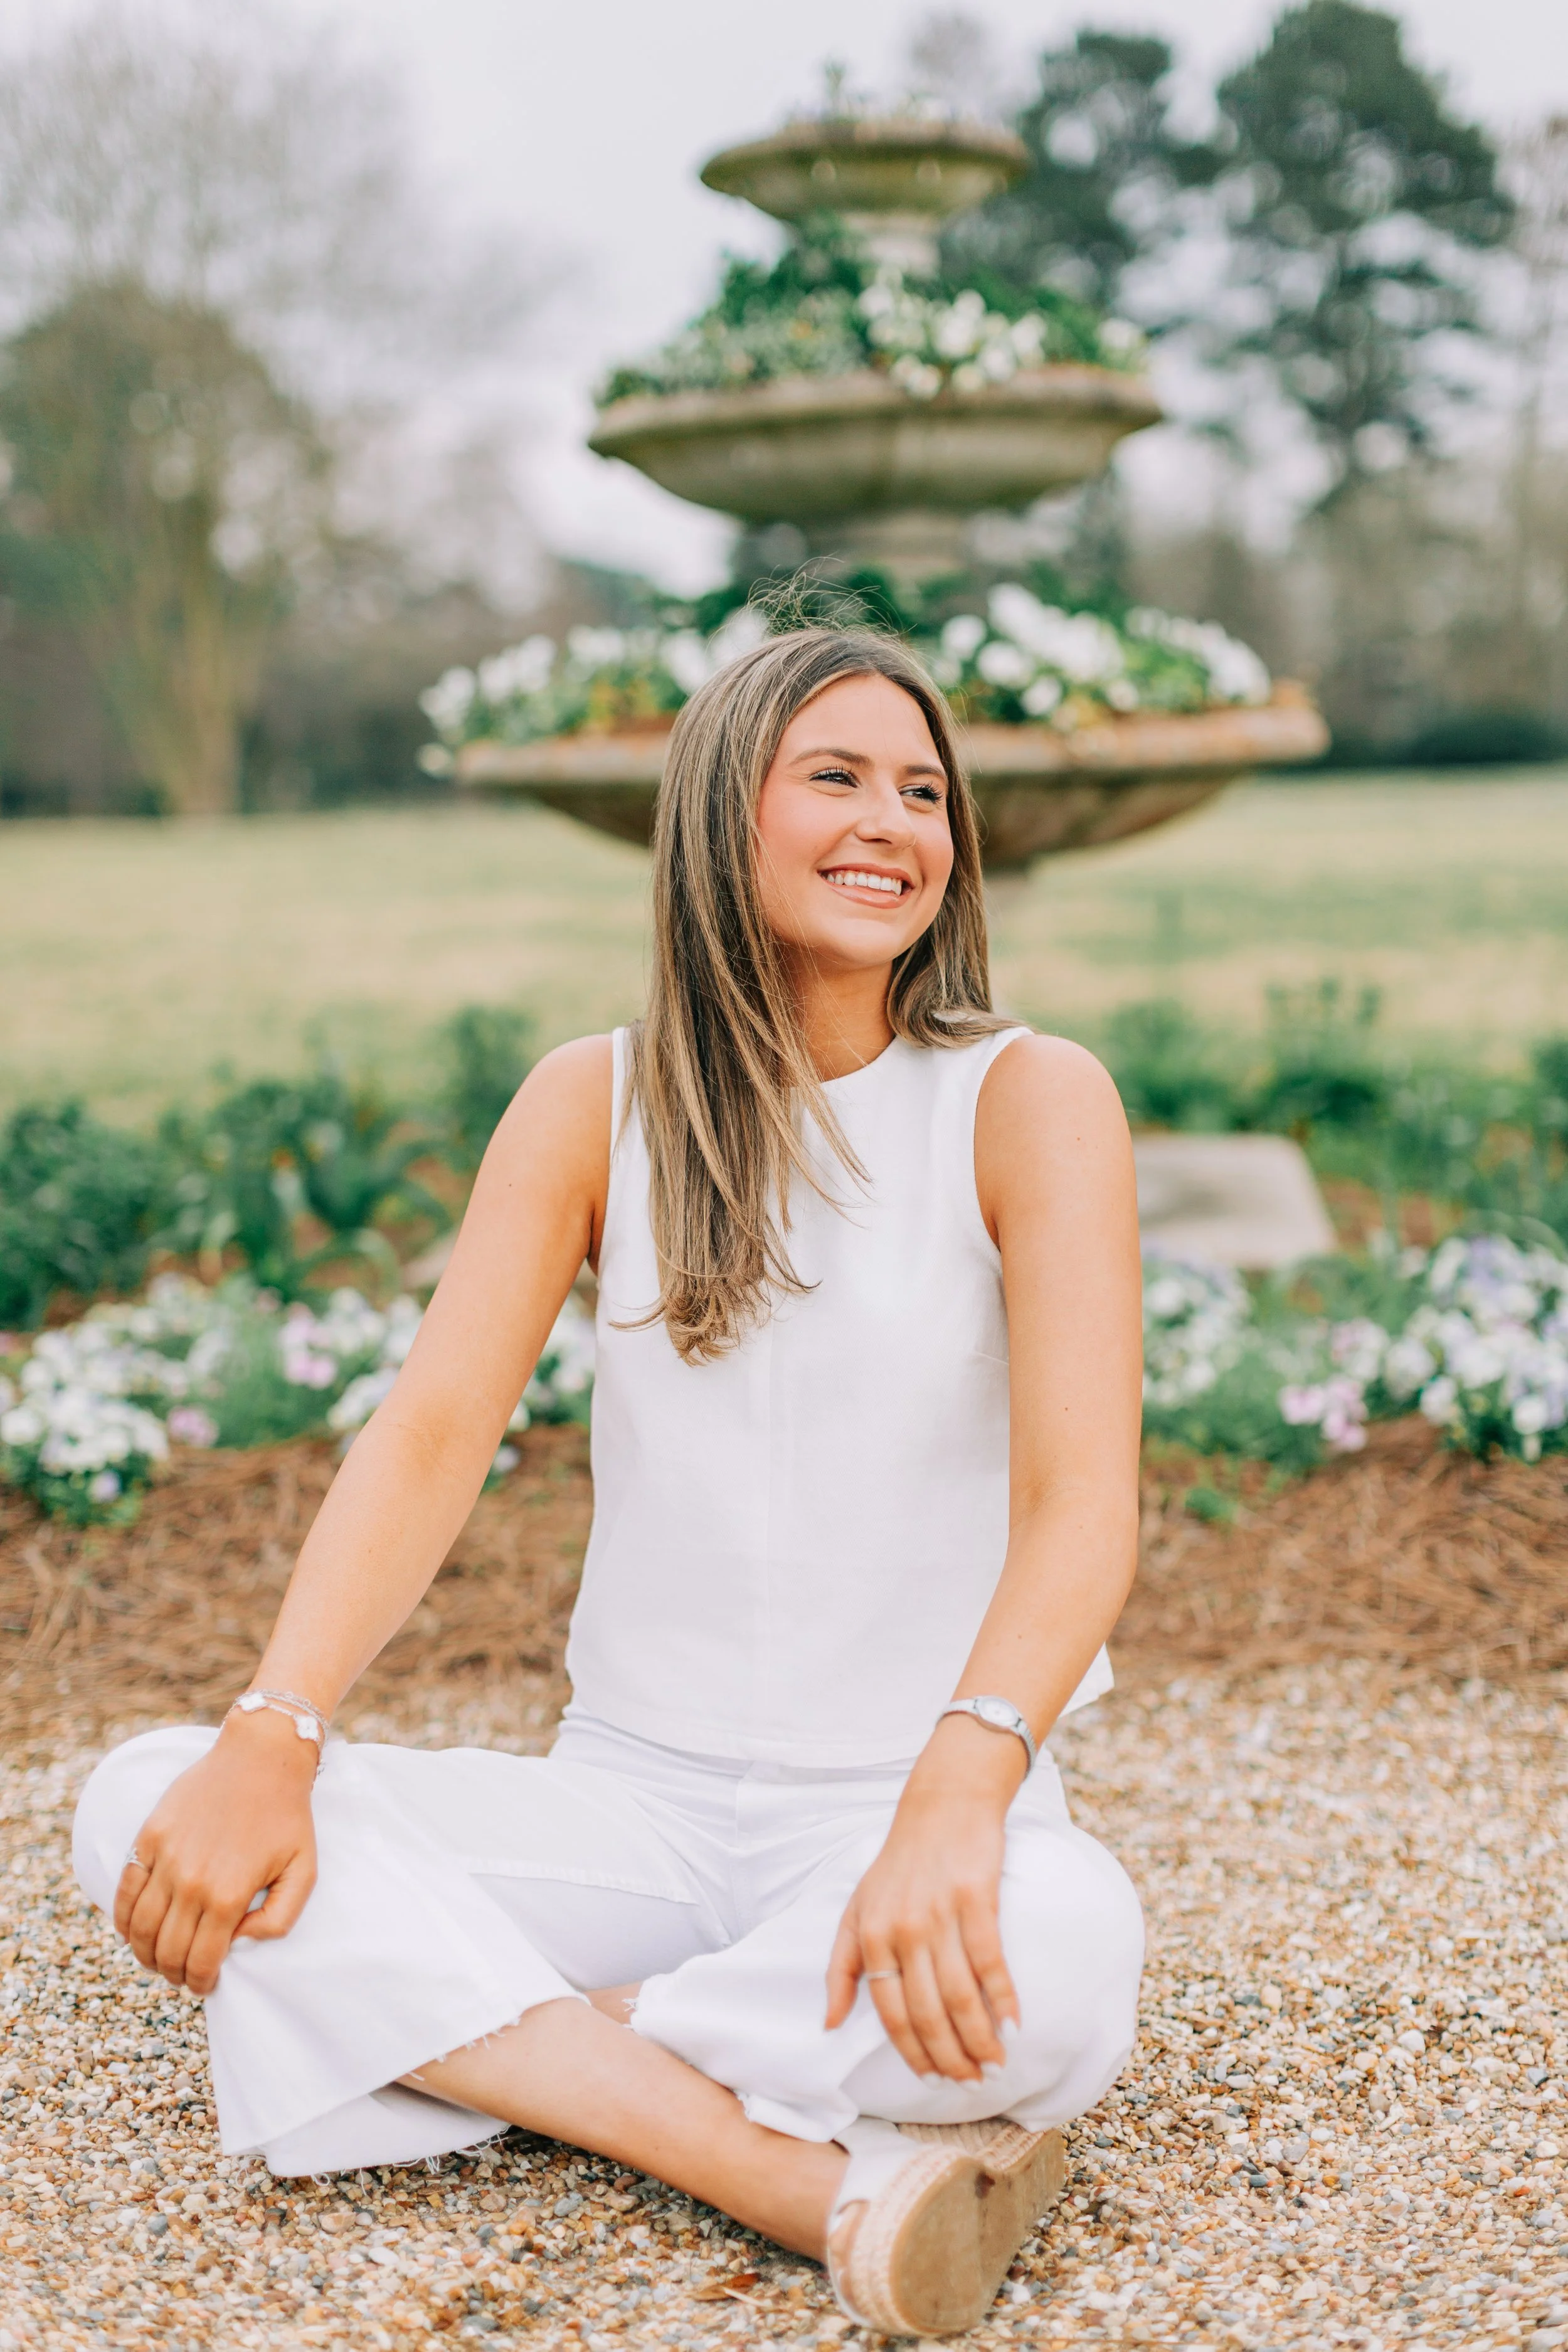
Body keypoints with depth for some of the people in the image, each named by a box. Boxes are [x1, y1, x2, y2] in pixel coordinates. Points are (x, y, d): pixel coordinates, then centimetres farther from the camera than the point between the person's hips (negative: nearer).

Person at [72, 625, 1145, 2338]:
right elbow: (432, 1434, -6)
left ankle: (489, 2042, -15)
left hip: (914, 1811, -3)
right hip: (640, 1799, 3)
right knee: (144, 1806, -19)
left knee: (1057, 1955, -38)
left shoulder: (1028, 1101, -5)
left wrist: (958, 1787, -36)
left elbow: (1084, 1498, -17)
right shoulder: (597, 1104, 4)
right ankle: (809, 2180, -27)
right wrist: (272, 1736, -23)